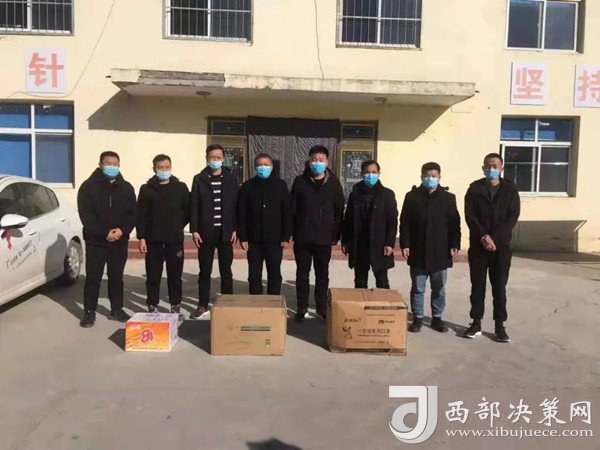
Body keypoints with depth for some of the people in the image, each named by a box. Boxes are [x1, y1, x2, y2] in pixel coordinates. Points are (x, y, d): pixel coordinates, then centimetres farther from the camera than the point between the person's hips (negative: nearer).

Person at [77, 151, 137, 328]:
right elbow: (86, 215, -10)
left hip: (120, 242, 3)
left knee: (116, 277, 11)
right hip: (95, 241, -3)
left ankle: (116, 310, 22)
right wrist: (104, 233, -17)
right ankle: (89, 312, 15)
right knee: (93, 278, 3)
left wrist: (123, 230, -14)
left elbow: (133, 213, 4)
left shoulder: (126, 187, 8)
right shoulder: (89, 186, -2)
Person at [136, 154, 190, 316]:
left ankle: (175, 306, 18)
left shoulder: (180, 187, 5)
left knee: (175, 276, 6)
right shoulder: (146, 189, 3)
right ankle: (152, 307, 16)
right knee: (153, 276, 5)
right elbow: (141, 216, 0)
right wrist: (141, 238, -6)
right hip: (153, 240, 0)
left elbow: (188, 211, 9)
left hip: (175, 240, 0)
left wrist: (178, 227, 5)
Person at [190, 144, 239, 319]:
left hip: (225, 231, 0)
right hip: (206, 232, 0)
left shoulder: (231, 179, 5)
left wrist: (235, 229, -3)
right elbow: (194, 206, 2)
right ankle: (203, 306, 16)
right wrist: (194, 230, -5)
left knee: (226, 271, 6)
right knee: (205, 271, 6)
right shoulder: (199, 179, 4)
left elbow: (236, 205, 3)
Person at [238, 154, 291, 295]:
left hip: (275, 239, -1)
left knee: (274, 275, 8)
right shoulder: (247, 186, 3)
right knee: (254, 275, 9)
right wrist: (242, 237, -4)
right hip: (254, 239, 1)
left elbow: (287, 212, 1)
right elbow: (241, 214, 2)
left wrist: (286, 236, -5)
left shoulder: (280, 185, 2)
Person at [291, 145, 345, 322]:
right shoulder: (300, 181, 1)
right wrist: (292, 232, -3)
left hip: (324, 238, 0)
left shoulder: (333, 183, 1)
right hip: (302, 237, 0)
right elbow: (292, 208, 2)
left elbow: (339, 211, 4)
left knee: (322, 274, 10)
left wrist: (336, 235, 0)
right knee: (302, 274, 8)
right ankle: (302, 307, 21)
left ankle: (322, 307, 24)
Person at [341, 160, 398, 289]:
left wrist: (390, 243, -11)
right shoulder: (355, 194, 7)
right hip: (358, 246, 3)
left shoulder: (387, 194, 0)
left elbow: (393, 221, -3)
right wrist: (345, 241, 4)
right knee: (360, 283, 11)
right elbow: (348, 219, 9)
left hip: (379, 246, -2)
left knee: (382, 282, 6)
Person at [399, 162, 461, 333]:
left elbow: (454, 223, 5)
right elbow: (404, 223, 0)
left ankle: (437, 318, 24)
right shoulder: (412, 197, 2)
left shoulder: (448, 198, 4)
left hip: (440, 252, 1)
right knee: (417, 288, 6)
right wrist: (405, 244, -7)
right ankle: (417, 318, 17)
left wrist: (454, 244, -3)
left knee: (439, 289, 11)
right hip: (418, 252, -1)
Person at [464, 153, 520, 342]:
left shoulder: (510, 189, 4)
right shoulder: (474, 188, 4)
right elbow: (469, 216, -5)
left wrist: (493, 238, -15)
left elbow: (513, 217, -5)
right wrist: (483, 237, -17)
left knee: (499, 287, 4)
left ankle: (500, 326, 13)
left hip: (501, 245, 0)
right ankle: (476, 323, 16)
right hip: (478, 245, 0)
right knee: (477, 286, 6)